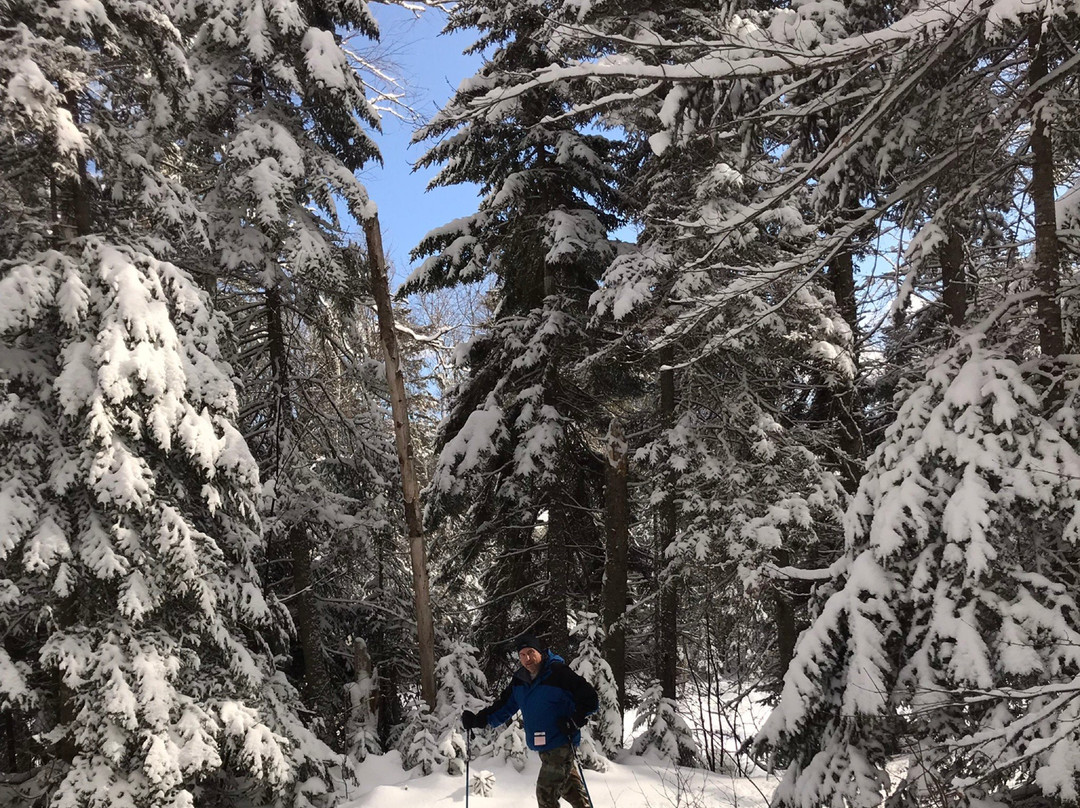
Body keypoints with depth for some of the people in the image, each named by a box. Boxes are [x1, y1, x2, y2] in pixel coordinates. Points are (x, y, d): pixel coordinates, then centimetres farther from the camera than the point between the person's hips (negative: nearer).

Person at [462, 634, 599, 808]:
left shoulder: (558, 673, -17)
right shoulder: (519, 681, 6)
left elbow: (590, 699, -16)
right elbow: (504, 707, 12)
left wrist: (574, 722, -23)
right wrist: (479, 719, 0)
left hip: (562, 745, -7)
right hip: (543, 748, 7)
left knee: (545, 793, -8)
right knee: (570, 789, 18)